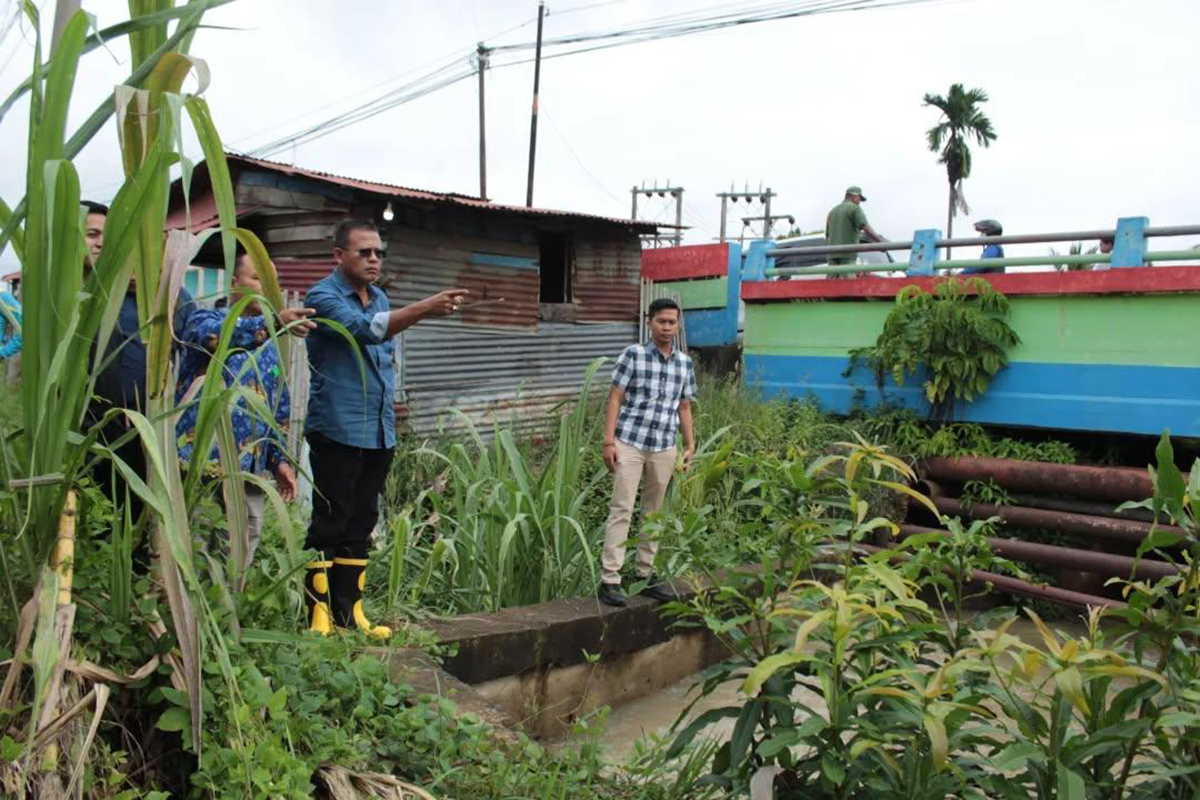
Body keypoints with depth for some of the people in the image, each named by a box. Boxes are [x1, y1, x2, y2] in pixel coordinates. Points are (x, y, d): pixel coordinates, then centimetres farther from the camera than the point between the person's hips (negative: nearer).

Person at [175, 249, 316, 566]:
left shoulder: (270, 346, 19)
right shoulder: (207, 318, 1)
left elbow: (280, 409, 23)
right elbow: (214, 335, -25)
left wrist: (280, 459, 11)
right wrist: (274, 322, -39)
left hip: (251, 469, 6)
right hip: (201, 462, -6)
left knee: (241, 553, 8)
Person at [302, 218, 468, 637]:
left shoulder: (379, 298, 15)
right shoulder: (323, 296, -9)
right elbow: (365, 329, -27)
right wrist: (425, 308, -37)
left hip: (379, 433, 7)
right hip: (337, 430, -7)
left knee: (360, 526, 11)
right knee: (328, 526, -2)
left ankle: (349, 611, 20)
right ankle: (318, 615, 7)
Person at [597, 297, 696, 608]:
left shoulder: (685, 363, 9)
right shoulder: (633, 354, -3)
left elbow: (684, 408, 16)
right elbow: (615, 399, -5)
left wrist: (690, 445, 12)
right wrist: (609, 441, -11)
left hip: (664, 449, 4)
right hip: (630, 443, -4)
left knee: (654, 513, 12)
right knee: (622, 510, -6)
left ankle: (646, 575, 23)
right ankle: (610, 580, -4)